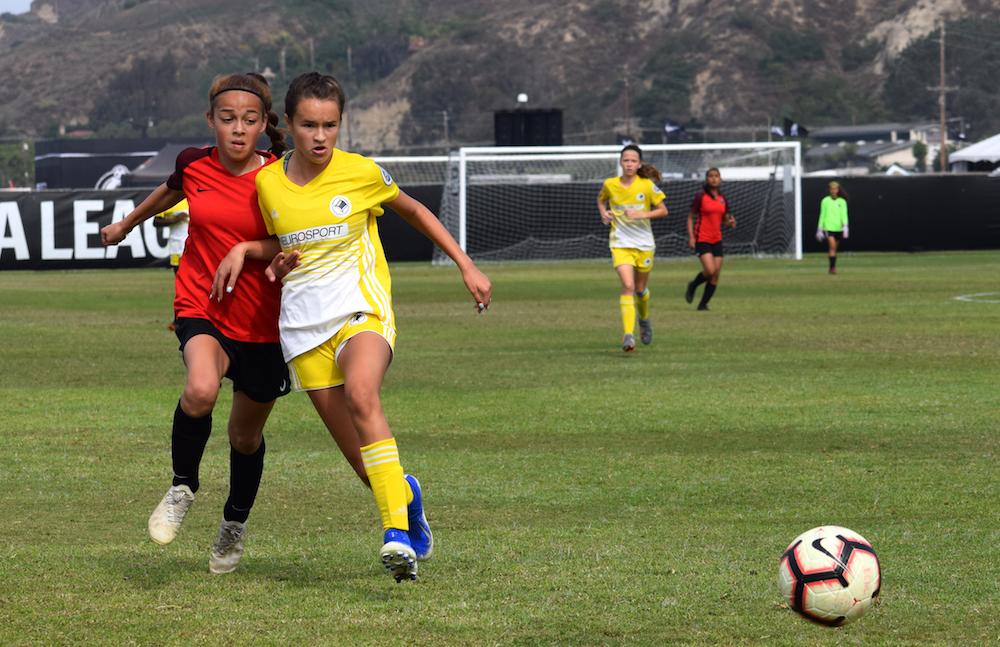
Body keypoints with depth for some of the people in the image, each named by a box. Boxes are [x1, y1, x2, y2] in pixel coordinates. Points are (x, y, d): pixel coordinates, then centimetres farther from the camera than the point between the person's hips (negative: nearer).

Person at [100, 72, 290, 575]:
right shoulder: (194, 165, -4)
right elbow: (171, 191, 20)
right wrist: (127, 224, 37)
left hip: (264, 325, 0)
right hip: (202, 309, 0)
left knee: (246, 436, 14)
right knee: (200, 391, -32)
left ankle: (235, 525, 43)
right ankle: (182, 489, -5)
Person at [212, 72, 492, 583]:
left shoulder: (361, 172, -2)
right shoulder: (268, 183, 6)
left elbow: (414, 211, 15)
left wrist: (467, 267, 15)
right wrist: (244, 249, 4)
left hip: (360, 308, -3)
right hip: (303, 322, 3)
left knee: (360, 393, -35)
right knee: (358, 458, -2)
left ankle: (397, 531, -40)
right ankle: (406, 496, 33)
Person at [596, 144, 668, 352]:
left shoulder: (647, 185, -8)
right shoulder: (610, 184, -3)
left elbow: (663, 211, -3)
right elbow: (601, 199, 19)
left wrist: (641, 214, -18)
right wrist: (603, 213, -2)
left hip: (644, 244, 1)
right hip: (620, 243, -1)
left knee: (640, 288, 14)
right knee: (628, 286, -19)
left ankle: (644, 319, 47)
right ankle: (629, 335, -23)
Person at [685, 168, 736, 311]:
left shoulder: (722, 199, 10)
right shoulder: (701, 197, -5)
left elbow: (725, 219, 19)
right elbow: (690, 217, -1)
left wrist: (730, 223, -5)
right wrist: (691, 237, -11)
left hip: (717, 240, 5)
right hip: (702, 239, -5)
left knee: (715, 276, -1)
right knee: (710, 270, -19)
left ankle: (703, 304, 11)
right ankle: (692, 285, 12)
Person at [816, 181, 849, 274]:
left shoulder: (842, 202, 6)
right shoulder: (825, 201, 4)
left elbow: (844, 214, 0)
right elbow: (822, 215, 8)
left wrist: (845, 226, -15)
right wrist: (820, 228, 7)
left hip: (838, 228, 2)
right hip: (828, 227, -2)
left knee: (835, 248, 9)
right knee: (832, 246, -18)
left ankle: (833, 268, 20)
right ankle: (832, 267, -20)